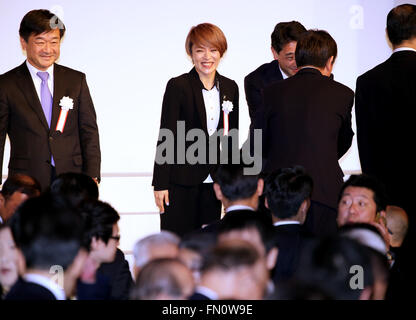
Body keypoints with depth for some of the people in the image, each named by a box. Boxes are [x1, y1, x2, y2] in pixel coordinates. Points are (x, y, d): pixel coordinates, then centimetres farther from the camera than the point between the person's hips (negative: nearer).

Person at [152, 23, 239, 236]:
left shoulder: (229, 88, 9)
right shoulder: (178, 87, -5)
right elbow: (166, 137, -6)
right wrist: (160, 184, -10)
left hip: (213, 183, 5)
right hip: (181, 181, -4)